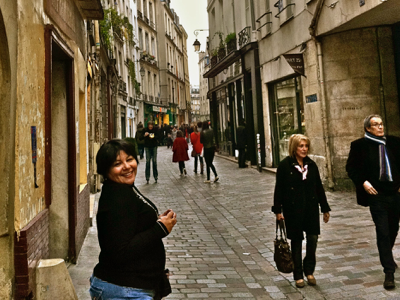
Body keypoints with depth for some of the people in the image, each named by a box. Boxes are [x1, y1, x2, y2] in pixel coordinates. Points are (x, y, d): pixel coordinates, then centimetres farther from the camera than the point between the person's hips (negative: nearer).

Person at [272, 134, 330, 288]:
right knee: (296, 241, 6)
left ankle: (309, 271, 20)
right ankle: (298, 275, 19)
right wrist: (278, 210, -8)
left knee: (313, 238, -1)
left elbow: (319, 187, 11)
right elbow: (279, 189, -5)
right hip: (293, 209, -3)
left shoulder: (311, 165, 6)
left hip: (311, 207, 3)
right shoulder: (285, 165, -6)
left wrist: (325, 208, 13)